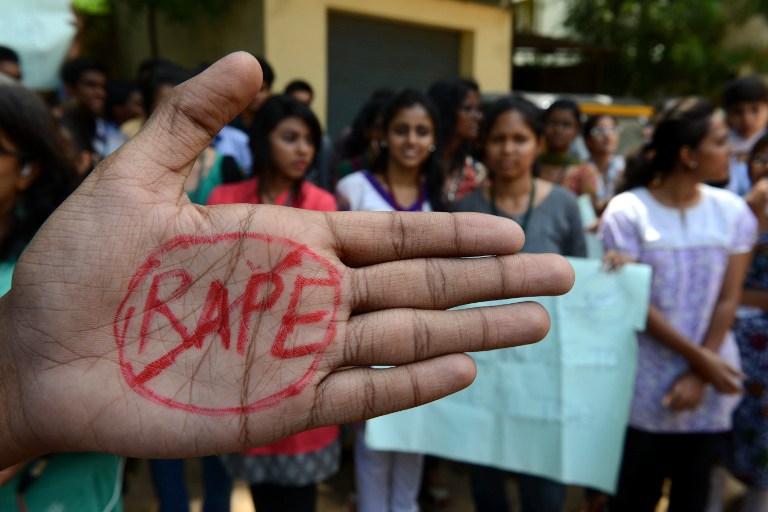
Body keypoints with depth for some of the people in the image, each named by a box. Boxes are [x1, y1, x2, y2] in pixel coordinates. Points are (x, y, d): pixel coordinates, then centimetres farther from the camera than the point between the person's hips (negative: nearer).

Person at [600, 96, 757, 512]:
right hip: (645, 387, -3)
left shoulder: (733, 211, 0)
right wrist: (698, 359, -12)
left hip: (708, 382, 4)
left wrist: (699, 375, -9)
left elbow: (728, 299, -2)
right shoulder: (626, 211, -11)